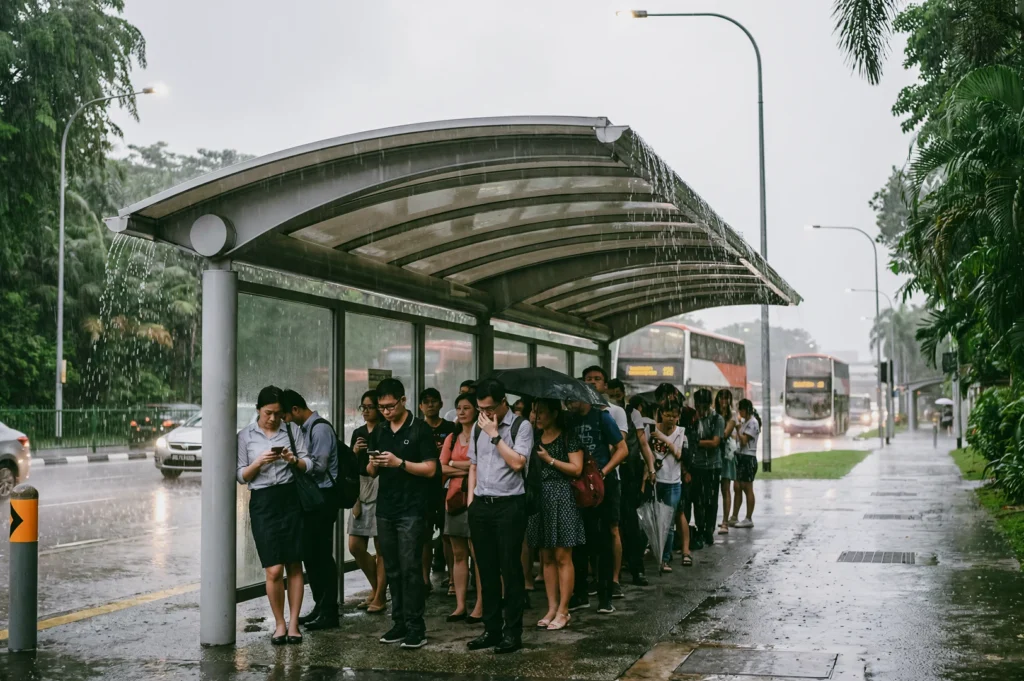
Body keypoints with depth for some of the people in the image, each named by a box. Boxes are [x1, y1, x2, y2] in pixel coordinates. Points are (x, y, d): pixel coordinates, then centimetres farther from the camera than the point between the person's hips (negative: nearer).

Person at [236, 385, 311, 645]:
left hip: (291, 499, 1)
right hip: (262, 502, -1)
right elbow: (241, 476, 4)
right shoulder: (245, 436, 4)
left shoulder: (292, 431, 6)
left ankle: (293, 624, 11)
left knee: (294, 565, 3)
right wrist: (259, 462, -13)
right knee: (274, 570, -7)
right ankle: (279, 624, 10)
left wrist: (294, 460, -14)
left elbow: (308, 465, 7)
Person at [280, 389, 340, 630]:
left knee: (321, 554, -4)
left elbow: (318, 465, -18)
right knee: (310, 554, 13)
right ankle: (320, 607, 22)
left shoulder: (320, 429, -13)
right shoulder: (305, 428, 15)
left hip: (322, 498, -9)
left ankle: (329, 612, 4)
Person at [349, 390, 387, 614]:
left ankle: (380, 598, 6)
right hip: (360, 490, 7)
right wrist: (354, 451, -4)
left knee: (381, 547, -2)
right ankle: (376, 588, 24)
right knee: (355, 547, 5)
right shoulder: (358, 433, 14)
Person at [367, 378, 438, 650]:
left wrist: (399, 462, -18)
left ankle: (415, 627, -5)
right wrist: (373, 464, -5)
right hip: (385, 509, 6)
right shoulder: (379, 432, 14)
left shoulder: (420, 430, -4)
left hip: (412, 510, -6)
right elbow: (371, 472, 18)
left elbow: (430, 469, -9)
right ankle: (399, 623, 15)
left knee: (410, 568, -8)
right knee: (393, 570, 9)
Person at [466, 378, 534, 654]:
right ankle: (491, 629, 20)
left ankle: (512, 632, 6)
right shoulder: (478, 427, 13)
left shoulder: (520, 427, -6)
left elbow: (517, 462, -18)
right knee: (487, 569, 11)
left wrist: (495, 435, -15)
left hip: (509, 505, -6)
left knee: (510, 568, -2)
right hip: (481, 505, 6)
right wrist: (471, 499, 11)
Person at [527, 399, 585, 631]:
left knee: (562, 557, -4)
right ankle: (552, 607, 13)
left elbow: (576, 468, -8)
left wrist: (550, 460, -10)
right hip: (539, 498, 6)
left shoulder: (568, 438, -2)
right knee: (546, 558, 8)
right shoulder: (534, 438, 14)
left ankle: (563, 611, 0)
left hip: (561, 499, -6)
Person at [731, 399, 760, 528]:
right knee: (737, 488, 9)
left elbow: (744, 441, -17)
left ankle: (749, 519, 2)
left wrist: (738, 427, -15)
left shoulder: (752, 422, -12)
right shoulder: (745, 421, 15)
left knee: (748, 489, -4)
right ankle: (734, 517, 13)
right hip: (741, 456, 9)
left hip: (748, 458, -9)